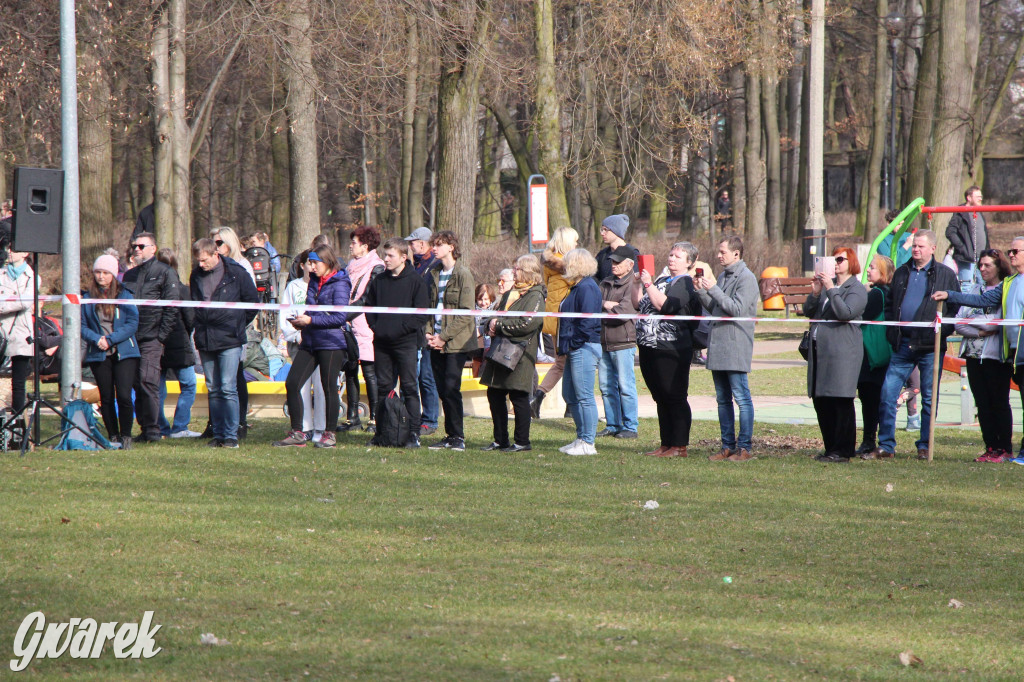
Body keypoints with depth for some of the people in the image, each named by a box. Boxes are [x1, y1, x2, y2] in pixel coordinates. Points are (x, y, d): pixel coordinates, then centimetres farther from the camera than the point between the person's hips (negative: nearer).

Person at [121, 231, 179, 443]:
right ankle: (145, 428, 9)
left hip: (152, 338, -6)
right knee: (137, 385, 4)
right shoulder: (130, 275, 21)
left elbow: (171, 308, -4)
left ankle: (153, 429, -11)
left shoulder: (165, 273, 2)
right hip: (131, 338, 6)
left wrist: (161, 336, -11)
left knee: (147, 381, -14)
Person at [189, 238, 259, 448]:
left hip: (229, 339, -5)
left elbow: (252, 301, 4)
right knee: (213, 390, 8)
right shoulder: (196, 276, 9)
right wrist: (198, 326, 15)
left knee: (228, 389, -9)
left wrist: (239, 324, 7)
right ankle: (217, 433, 12)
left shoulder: (236, 273, -5)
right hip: (205, 341, 5)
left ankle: (231, 436, -7)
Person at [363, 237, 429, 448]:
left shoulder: (415, 281, -4)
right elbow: (369, 307, 19)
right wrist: (375, 327, 3)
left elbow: (421, 315, -7)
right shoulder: (379, 281, 11)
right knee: (383, 387, 8)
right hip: (382, 342, 5)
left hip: (405, 342, -5)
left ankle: (413, 432, -3)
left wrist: (401, 328, -14)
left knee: (409, 387, -4)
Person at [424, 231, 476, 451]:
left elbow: (466, 313, -11)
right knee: (442, 390, 5)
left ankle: (457, 437, -3)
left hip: (456, 341, -6)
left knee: (451, 388, -10)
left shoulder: (463, 274, -7)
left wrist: (444, 336, -14)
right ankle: (450, 436, 12)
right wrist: (429, 333, 2)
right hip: (437, 342, 6)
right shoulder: (434, 274, 13)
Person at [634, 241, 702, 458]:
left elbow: (664, 305, -19)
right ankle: (666, 444, 18)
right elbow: (639, 304, 21)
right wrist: (637, 284, 9)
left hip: (671, 349, -9)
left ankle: (680, 446, -3)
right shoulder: (661, 281, 20)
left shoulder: (686, 285, -7)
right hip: (649, 348, 9)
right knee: (660, 398, 12)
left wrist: (648, 285, -14)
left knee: (674, 398, -6)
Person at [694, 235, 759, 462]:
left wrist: (712, 289, -19)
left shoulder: (746, 278, -9)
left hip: (736, 347, -9)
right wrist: (701, 291, 4)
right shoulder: (723, 277, 17)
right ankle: (728, 446, 15)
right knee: (723, 400, 10)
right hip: (717, 346, 9)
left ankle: (744, 447, -4)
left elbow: (737, 309, -19)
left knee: (741, 398, -6)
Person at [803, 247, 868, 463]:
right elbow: (809, 312, 17)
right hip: (820, 350, 8)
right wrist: (815, 293, 0)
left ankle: (843, 451, -4)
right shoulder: (827, 285, 19)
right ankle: (831, 448, 16)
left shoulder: (857, 289, -3)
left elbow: (845, 313, -18)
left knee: (841, 402, -7)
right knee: (821, 401, 8)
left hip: (842, 352, -8)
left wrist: (831, 290, -16)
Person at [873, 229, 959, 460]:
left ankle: (924, 447, 11)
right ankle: (886, 445, 3)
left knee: (929, 398, 3)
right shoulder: (901, 274, 15)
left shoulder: (946, 275, 2)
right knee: (887, 393, -3)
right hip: (903, 344, 4)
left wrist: (943, 329, -11)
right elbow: (890, 305, 22)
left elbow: (956, 308, 2)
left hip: (930, 346, -4)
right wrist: (891, 332, 8)